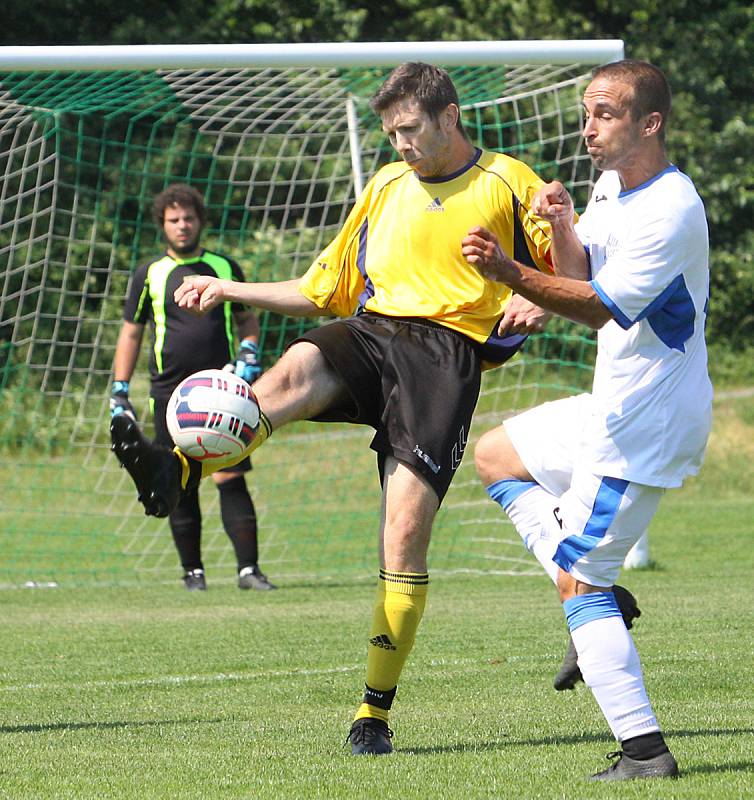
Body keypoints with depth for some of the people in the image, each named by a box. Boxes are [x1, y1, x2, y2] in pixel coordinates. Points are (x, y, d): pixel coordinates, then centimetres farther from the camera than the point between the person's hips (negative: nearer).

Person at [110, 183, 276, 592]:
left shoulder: (224, 267, 10)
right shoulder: (149, 275, 8)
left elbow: (248, 319, 20)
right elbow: (131, 332, 13)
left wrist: (248, 351, 0)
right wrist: (119, 392, 7)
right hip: (171, 393, 0)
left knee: (231, 478, -9)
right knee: (181, 487, 1)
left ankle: (248, 568, -10)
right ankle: (192, 570, 10)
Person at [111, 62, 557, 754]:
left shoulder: (507, 183, 11)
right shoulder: (386, 187, 25)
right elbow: (321, 291, 30)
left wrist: (537, 303, -12)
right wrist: (228, 290, 21)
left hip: (447, 351, -4)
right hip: (371, 332, 4)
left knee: (406, 531, -15)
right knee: (299, 367, -33)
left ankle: (375, 711, -6)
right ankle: (177, 470, -58)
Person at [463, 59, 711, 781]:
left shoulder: (669, 209, -23)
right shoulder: (611, 185, 8)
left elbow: (600, 307, -26)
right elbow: (583, 276, 10)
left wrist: (509, 273, -34)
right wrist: (561, 224, -8)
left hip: (643, 424, -10)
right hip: (613, 408, 10)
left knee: (579, 583, -9)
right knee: (496, 456, 23)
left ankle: (645, 750, -9)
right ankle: (597, 599, 13)